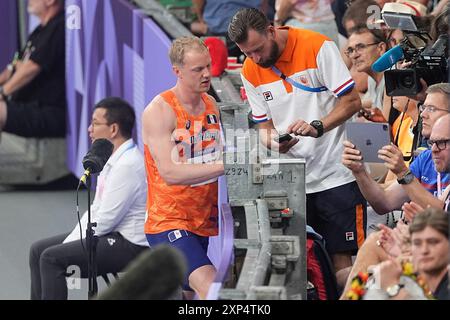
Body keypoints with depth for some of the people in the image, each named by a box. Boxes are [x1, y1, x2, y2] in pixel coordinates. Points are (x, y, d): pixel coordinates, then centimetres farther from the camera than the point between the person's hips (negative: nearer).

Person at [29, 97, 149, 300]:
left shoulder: (128, 165, -20)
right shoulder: (113, 159, 12)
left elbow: (105, 219, -21)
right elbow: (96, 209, 17)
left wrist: (67, 246, -12)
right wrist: (68, 242, 5)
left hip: (129, 245, -11)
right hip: (112, 235, 11)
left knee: (51, 258, -20)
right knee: (38, 250, 9)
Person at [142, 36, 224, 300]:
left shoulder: (211, 104, 9)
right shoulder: (159, 111, -14)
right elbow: (170, 173, -24)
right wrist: (224, 166, -29)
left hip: (203, 222, 8)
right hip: (168, 222, -8)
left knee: (186, 293, 16)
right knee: (211, 288, -25)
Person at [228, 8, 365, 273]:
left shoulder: (318, 47, -8)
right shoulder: (251, 72, 7)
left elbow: (352, 101, -8)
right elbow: (264, 126, 12)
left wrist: (317, 127, -22)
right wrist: (273, 140, -12)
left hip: (336, 174, -4)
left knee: (342, 259, -7)